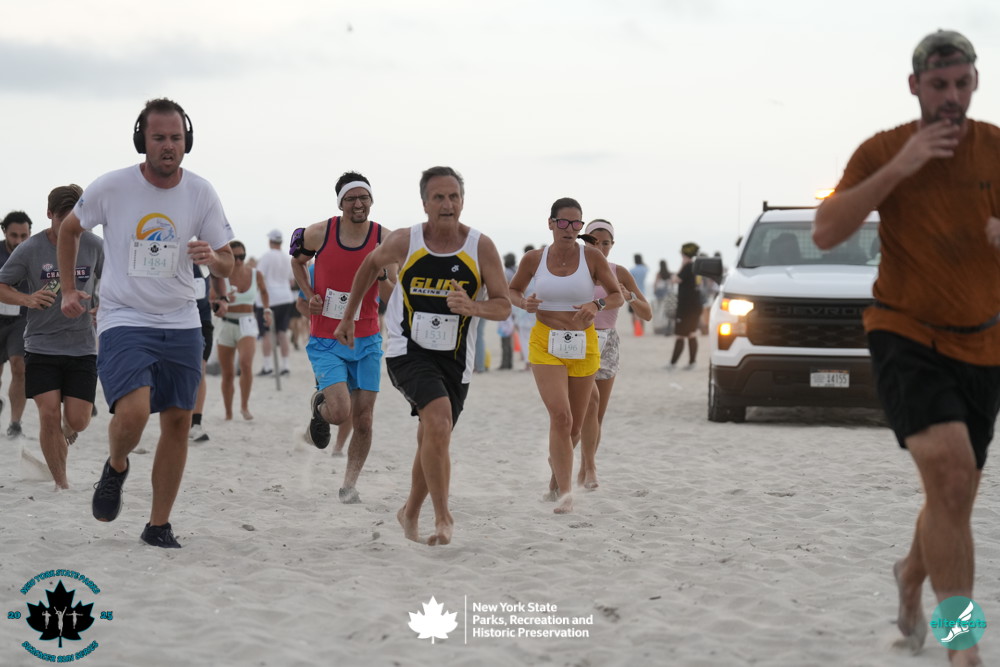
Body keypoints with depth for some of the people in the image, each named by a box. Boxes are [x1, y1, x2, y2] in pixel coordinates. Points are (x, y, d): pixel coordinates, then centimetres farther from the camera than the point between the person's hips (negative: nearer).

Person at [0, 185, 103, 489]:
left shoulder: (93, 245, -1)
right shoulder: (30, 249, -7)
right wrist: (28, 300, -19)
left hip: (82, 347, 1)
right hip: (41, 346, -1)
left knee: (77, 420, -3)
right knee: (49, 414, -9)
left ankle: (67, 430, 36)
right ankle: (60, 482, 7)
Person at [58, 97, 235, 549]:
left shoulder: (201, 193, -1)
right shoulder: (111, 187, -8)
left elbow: (228, 266, 4)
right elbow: (68, 230, 11)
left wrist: (211, 258, -19)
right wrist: (68, 289, 9)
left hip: (181, 325, 3)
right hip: (123, 321, -3)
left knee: (178, 421, 4)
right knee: (132, 413, -23)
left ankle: (159, 525, 17)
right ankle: (116, 467, 13)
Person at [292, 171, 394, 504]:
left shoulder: (385, 239, -7)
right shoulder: (318, 233, -9)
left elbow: (390, 296, -5)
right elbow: (297, 260, 13)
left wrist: (381, 273, -25)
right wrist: (309, 295, -1)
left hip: (366, 342, 2)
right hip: (326, 343, -2)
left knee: (363, 421, 3)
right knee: (341, 413, -18)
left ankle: (349, 484, 21)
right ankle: (319, 407, 19)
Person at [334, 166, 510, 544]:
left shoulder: (481, 248, -7)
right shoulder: (404, 242, -8)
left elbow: (503, 307, -7)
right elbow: (371, 264, 14)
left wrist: (473, 307, -28)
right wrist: (348, 316, 17)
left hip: (454, 360, 3)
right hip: (408, 352, -3)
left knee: (432, 440, 13)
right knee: (438, 420, -26)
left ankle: (410, 513, 38)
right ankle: (443, 517, -16)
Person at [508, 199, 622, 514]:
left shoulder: (592, 256, -2)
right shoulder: (533, 259, 0)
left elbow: (618, 296, 3)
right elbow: (513, 290, 16)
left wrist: (597, 305, -18)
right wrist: (524, 302, -7)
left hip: (583, 346, 2)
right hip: (546, 345, -2)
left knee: (575, 426, 10)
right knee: (561, 417, -19)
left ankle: (556, 463, 43)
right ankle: (565, 493, -17)